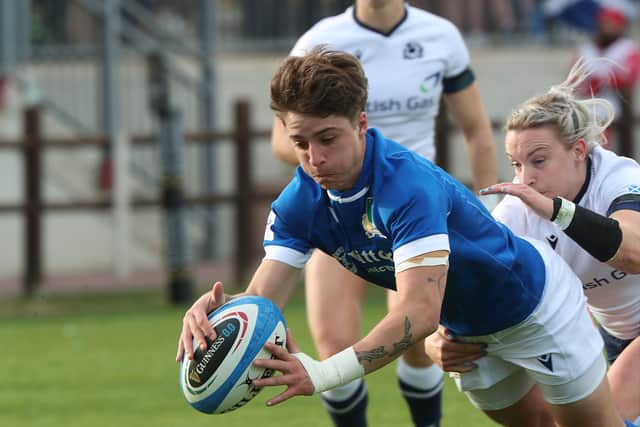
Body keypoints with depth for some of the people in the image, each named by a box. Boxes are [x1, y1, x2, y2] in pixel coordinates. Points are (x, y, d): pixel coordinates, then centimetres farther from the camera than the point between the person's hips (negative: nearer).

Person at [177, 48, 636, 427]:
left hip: (533, 301, -7)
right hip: (465, 326, 7)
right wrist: (216, 310, -52)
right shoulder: (299, 205, -21)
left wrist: (325, 373, -61)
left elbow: (420, 313, -50)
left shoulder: (409, 184, -41)